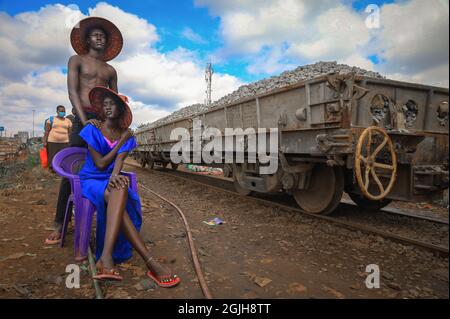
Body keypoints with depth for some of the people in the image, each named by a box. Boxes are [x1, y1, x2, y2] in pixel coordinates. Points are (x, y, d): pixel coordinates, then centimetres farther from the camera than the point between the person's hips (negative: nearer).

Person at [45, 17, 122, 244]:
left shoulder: (111, 70, 21)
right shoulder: (77, 60, 11)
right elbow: (72, 91, -3)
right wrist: (84, 120, -18)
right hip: (83, 118, -3)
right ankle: (59, 224, -2)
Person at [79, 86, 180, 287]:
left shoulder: (127, 136, 9)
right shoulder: (92, 130, -1)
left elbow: (120, 159, -10)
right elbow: (100, 164, -8)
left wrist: (115, 176, -34)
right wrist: (121, 141, -4)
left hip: (112, 181, 3)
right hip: (91, 181, -3)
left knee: (119, 191, -38)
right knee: (118, 193, -37)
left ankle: (106, 257, -48)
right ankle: (150, 263, -47)